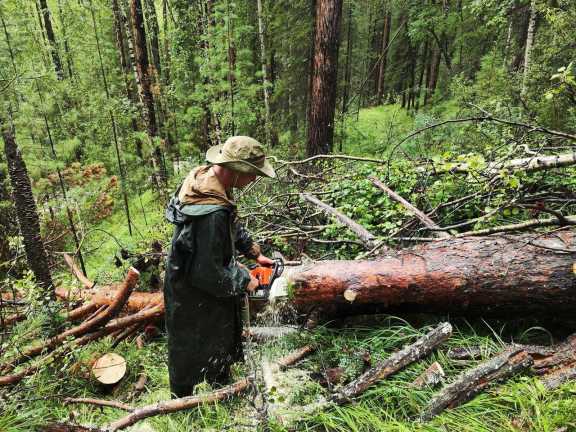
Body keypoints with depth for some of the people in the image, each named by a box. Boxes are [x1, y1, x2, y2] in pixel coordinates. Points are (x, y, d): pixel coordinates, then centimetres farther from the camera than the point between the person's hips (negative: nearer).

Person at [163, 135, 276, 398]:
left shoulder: (204, 177, -9)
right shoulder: (213, 213, -40)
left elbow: (232, 228, 6)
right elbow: (208, 273, -33)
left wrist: (255, 253, 4)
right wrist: (244, 282, -18)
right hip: (194, 295, -9)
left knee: (221, 335, 30)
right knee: (190, 350, 18)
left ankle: (221, 381, 56)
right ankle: (182, 399, 47)